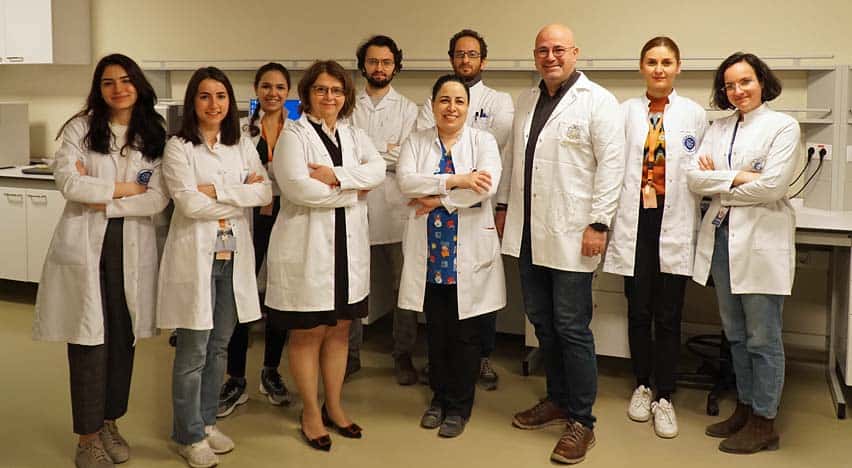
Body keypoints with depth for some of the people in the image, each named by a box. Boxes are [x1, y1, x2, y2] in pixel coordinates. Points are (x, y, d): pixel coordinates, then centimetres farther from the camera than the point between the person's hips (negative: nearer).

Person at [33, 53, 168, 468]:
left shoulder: (154, 136, 6)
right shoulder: (80, 128, 1)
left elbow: (158, 198, -4)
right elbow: (68, 181, -12)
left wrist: (105, 200, -12)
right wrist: (125, 188, -7)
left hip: (131, 246, 2)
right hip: (84, 244, -2)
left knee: (123, 338, 8)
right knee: (90, 340, 0)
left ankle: (109, 422, 27)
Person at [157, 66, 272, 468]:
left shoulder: (242, 146, 9)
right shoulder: (178, 147, -5)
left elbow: (266, 193, -3)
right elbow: (190, 203, -16)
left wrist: (217, 191, -14)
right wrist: (242, 197, -10)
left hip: (233, 257, 5)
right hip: (195, 255, -5)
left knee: (219, 347, 14)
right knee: (193, 351, 2)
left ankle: (206, 421, 29)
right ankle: (188, 434, 17)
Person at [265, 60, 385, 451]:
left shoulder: (354, 136, 13)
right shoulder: (294, 135, -4)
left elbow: (378, 170, -5)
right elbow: (297, 186, -20)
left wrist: (335, 175, -19)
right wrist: (352, 192, -10)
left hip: (348, 246, 5)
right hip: (306, 246, -5)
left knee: (340, 329, 13)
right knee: (308, 333, 4)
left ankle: (334, 406, 28)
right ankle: (311, 413, 18)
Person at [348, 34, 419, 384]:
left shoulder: (407, 109, 7)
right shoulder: (349, 107, 9)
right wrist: (387, 151, -6)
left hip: (395, 211, 0)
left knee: (403, 288, 4)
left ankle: (403, 356, 17)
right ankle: (350, 353, 21)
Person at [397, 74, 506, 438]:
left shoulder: (483, 141, 1)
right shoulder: (416, 143, 6)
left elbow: (487, 186, -16)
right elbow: (406, 180, -12)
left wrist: (437, 199, -14)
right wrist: (456, 180, -21)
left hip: (469, 254, -2)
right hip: (429, 254, 2)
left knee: (466, 333, 6)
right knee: (436, 332, 13)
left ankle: (460, 405, 22)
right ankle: (439, 397, 31)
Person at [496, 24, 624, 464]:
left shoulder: (598, 101, -6)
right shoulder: (527, 100, 15)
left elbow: (611, 164, -11)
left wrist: (598, 223, -16)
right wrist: (505, 203, 18)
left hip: (571, 235, -6)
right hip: (528, 231, 7)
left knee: (571, 328, -2)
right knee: (542, 322, 14)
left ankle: (582, 421, 9)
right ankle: (558, 399, 30)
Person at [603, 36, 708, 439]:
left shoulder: (694, 114, 4)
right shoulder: (626, 112, 4)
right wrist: (606, 218, -6)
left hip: (674, 224, 0)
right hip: (636, 222, 1)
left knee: (667, 315, 4)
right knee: (638, 311, 9)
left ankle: (664, 397, 16)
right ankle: (642, 386, 27)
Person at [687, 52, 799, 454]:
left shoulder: (783, 126, -4)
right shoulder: (719, 128, 12)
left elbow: (772, 185, -15)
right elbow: (695, 179, 1)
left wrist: (718, 183, -5)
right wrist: (739, 177, -12)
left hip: (761, 241, -6)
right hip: (721, 237, 6)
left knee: (763, 338, 1)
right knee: (735, 335, 15)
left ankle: (764, 422, 12)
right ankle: (744, 408, 27)